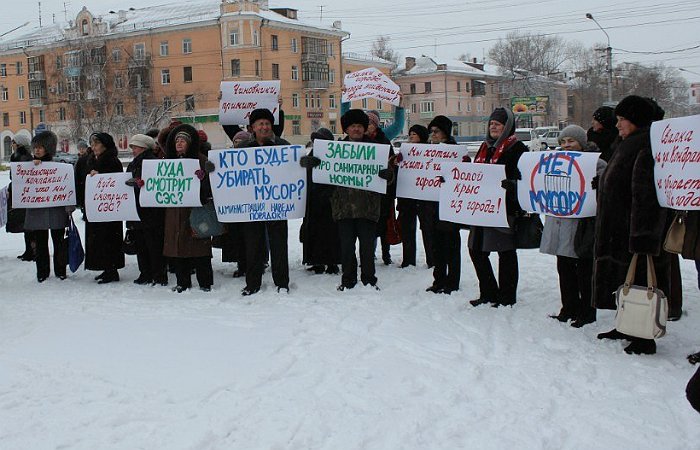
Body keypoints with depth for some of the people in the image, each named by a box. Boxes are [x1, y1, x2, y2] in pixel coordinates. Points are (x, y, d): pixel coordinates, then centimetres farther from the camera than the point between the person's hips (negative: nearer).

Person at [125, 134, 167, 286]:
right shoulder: (132, 164, 20)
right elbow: (128, 183, 29)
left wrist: (139, 182, -25)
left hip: (150, 212, -9)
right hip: (136, 212, 9)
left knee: (154, 244, -6)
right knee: (140, 244, 10)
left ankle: (159, 276, -1)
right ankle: (145, 274, 17)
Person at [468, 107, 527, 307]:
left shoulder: (516, 148, -7)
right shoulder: (485, 147, 17)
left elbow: (523, 177, -15)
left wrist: (512, 184, -33)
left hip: (504, 208, -8)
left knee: (506, 253, 2)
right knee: (476, 250, 10)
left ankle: (506, 297, 12)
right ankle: (488, 293, 23)